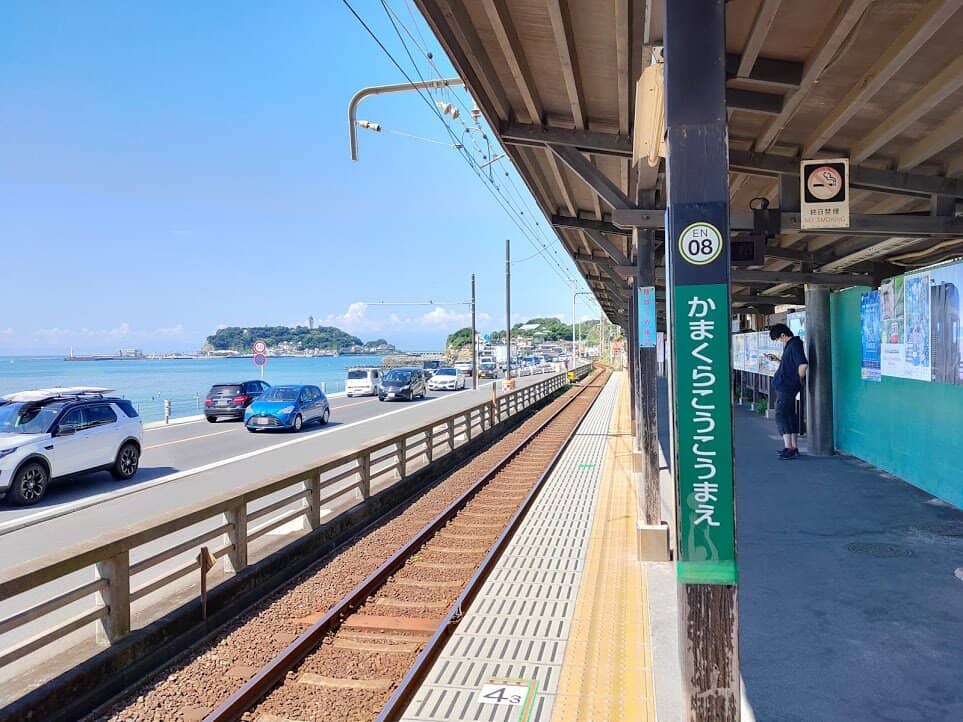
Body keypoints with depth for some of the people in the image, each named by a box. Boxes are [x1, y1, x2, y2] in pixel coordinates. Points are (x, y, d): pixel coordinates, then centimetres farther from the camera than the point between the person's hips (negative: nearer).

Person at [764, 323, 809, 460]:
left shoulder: (795, 345, -16)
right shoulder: (790, 345, 15)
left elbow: (803, 365, -27)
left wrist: (799, 380, -14)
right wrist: (777, 359, 16)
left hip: (786, 386, -11)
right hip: (785, 386, 11)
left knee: (781, 415, -10)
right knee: (791, 415, 13)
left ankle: (789, 448, -12)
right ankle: (793, 447, 19)